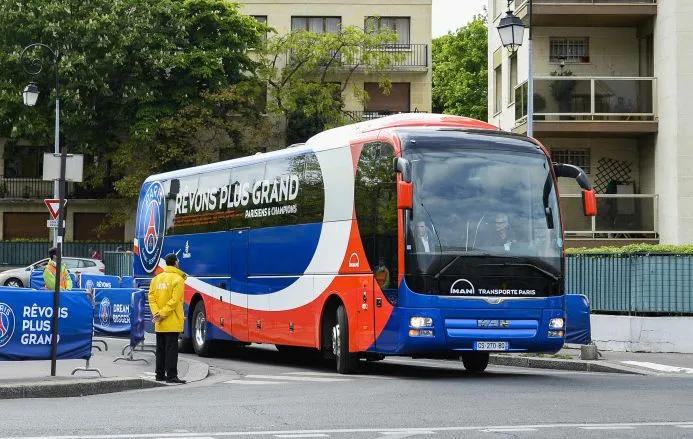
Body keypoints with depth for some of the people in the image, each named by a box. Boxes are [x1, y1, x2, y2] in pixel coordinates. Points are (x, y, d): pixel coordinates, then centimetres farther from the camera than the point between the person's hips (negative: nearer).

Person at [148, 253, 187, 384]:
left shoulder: (156, 278, 11)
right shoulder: (178, 279, -9)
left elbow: (151, 297, 3)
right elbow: (174, 300, -17)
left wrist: (156, 313, -6)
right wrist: (161, 314, -15)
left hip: (159, 324, 6)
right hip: (172, 323, -6)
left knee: (161, 349, 13)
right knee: (172, 348, -6)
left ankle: (160, 374, 17)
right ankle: (171, 375, -8)